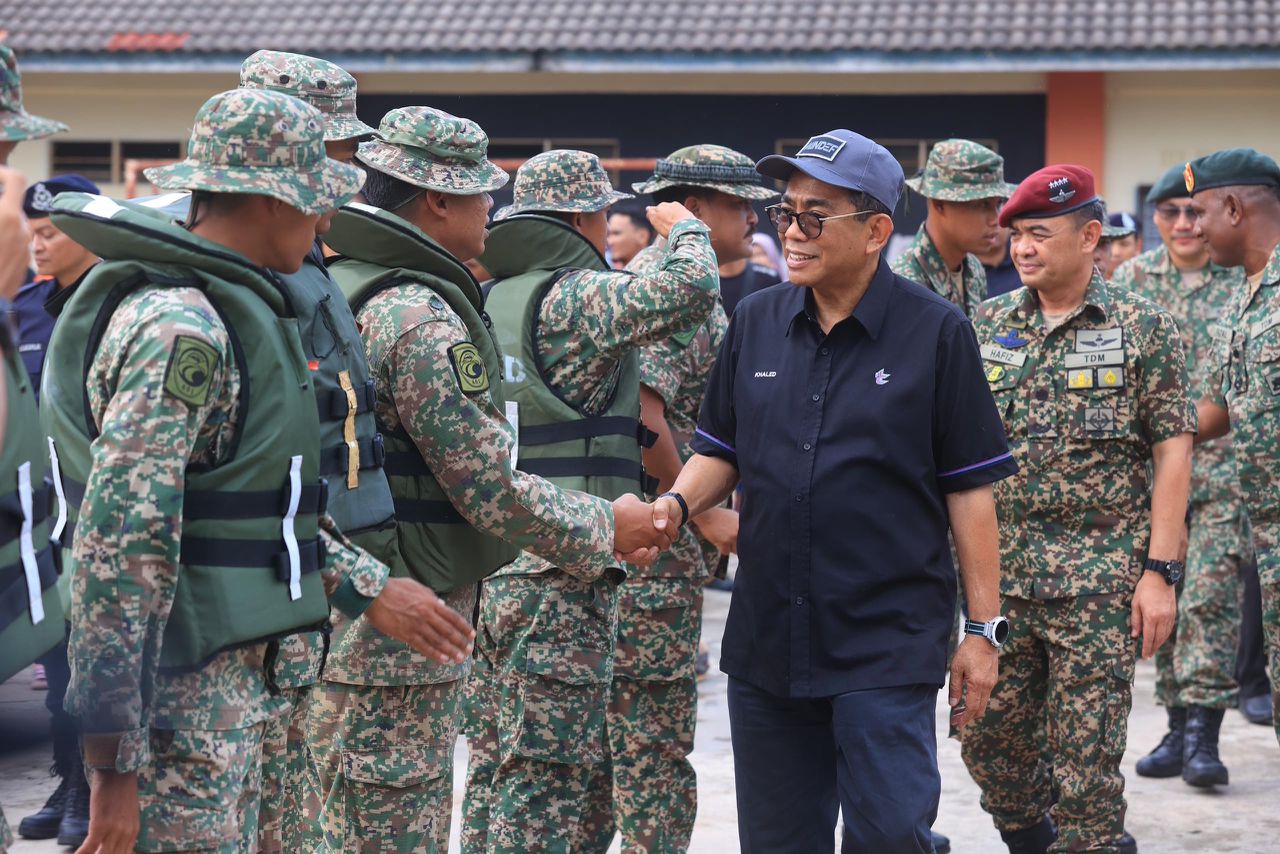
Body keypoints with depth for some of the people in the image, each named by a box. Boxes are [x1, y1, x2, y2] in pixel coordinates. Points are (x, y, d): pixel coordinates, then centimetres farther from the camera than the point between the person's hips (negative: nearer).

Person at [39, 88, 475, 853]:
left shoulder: (220, 310, 13)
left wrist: (369, 587, 19)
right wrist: (114, 764, -25)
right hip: (180, 703, -10)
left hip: (232, 681, 10)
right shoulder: (177, 329, -19)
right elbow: (121, 544, -25)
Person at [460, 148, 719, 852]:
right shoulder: (575, 299, -13)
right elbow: (691, 291, -23)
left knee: (493, 772, 14)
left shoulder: (483, 300, 12)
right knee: (552, 777, -3)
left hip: (482, 569, 8)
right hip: (560, 575, -8)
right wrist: (684, 231, -4)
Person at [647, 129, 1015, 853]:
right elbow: (721, 452, 15)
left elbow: (969, 487, -3)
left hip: (888, 641, -4)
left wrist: (984, 628, -4)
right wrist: (678, 504, -7)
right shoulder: (756, 322, 7)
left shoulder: (935, 331, -5)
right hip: (766, 634, 5)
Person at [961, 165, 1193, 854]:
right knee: (988, 740, 9)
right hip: (1000, 573, 4)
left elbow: (1172, 450, -4)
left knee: (1086, 761, -2)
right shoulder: (987, 326, 7)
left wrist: (1161, 570, -10)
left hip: (1102, 582, -4)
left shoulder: (1144, 326, -2)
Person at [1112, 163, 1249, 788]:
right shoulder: (1131, 278, 8)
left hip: (1225, 462, -3)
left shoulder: (1245, 279, 0)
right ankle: (1178, 725, 16)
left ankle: (1204, 735, -9)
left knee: (1211, 594, -11)